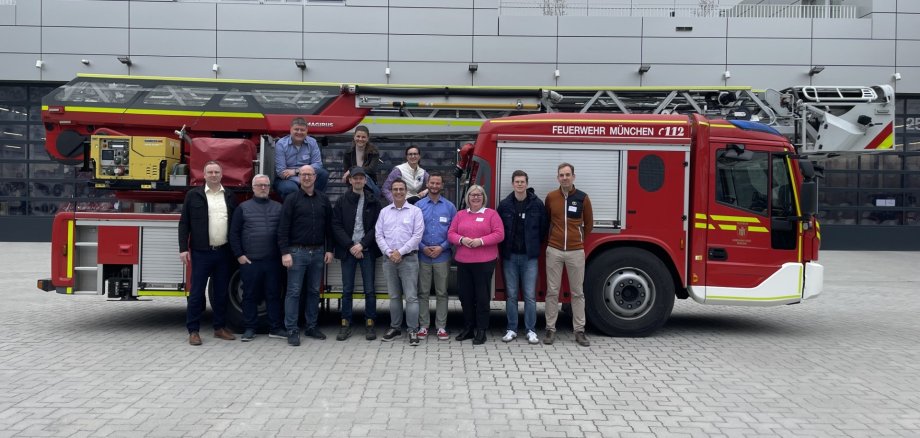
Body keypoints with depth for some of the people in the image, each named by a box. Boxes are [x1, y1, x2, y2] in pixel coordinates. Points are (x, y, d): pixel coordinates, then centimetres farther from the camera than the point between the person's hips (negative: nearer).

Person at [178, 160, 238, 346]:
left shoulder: (229, 197, 10)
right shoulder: (193, 195, 1)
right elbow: (184, 223, 0)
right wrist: (183, 249, -8)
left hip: (223, 252, 3)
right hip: (201, 252, -3)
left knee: (221, 292, 10)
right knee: (197, 292, 0)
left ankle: (220, 327, 20)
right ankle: (193, 330, 8)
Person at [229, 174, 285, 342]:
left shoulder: (278, 207, 10)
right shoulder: (243, 208, 5)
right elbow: (234, 233, 4)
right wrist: (239, 255, -3)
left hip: (273, 260, 1)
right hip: (250, 261, -1)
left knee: (274, 295, 5)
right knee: (250, 296, 5)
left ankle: (275, 328, 13)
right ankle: (249, 329, 14)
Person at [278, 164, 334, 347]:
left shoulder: (323, 200, 9)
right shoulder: (291, 199, -1)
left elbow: (329, 227, 12)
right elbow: (283, 228, -7)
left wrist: (329, 250, 6)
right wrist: (285, 252, -14)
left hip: (318, 252, 4)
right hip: (297, 251, -4)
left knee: (314, 291, 10)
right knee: (293, 291, -2)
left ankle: (311, 327, 20)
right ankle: (292, 331, 2)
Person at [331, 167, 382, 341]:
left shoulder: (373, 202, 5)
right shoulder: (342, 201, 7)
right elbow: (336, 226, 1)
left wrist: (362, 244, -10)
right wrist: (350, 246, -9)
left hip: (367, 250, -1)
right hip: (347, 250, 1)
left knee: (370, 289, 0)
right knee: (347, 290, 4)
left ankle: (370, 323, 8)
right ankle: (346, 324, 11)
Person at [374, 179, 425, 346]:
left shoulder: (415, 211, 0)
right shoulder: (384, 212, 10)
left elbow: (417, 235, -7)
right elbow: (379, 235, 5)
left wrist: (400, 252, -12)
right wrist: (389, 253, -8)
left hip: (409, 258, -3)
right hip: (389, 259, 3)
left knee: (411, 296, -5)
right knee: (394, 296, 12)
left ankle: (413, 330, -2)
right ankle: (395, 328, 21)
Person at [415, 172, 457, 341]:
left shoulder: (449, 206, 3)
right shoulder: (418, 206, 2)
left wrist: (442, 247, -10)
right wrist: (422, 247, -10)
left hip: (442, 256, 0)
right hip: (423, 256, 0)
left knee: (442, 293, 5)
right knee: (423, 293, 5)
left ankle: (441, 327, 12)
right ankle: (423, 325, 13)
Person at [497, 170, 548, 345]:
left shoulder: (537, 204, -2)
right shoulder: (504, 205, 2)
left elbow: (544, 228, 4)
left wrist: (536, 247, 5)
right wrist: (503, 250, 4)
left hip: (529, 257, -1)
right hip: (510, 256, 1)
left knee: (530, 295, 2)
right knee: (511, 295, 7)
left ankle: (531, 330, 10)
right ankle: (511, 329, 16)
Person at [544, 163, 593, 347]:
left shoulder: (583, 198, -1)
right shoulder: (550, 197, 1)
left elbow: (588, 224, 12)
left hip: (576, 252, 0)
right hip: (554, 251, 0)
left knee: (577, 292, 6)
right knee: (552, 291, 4)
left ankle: (579, 331, 13)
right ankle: (550, 329, 11)